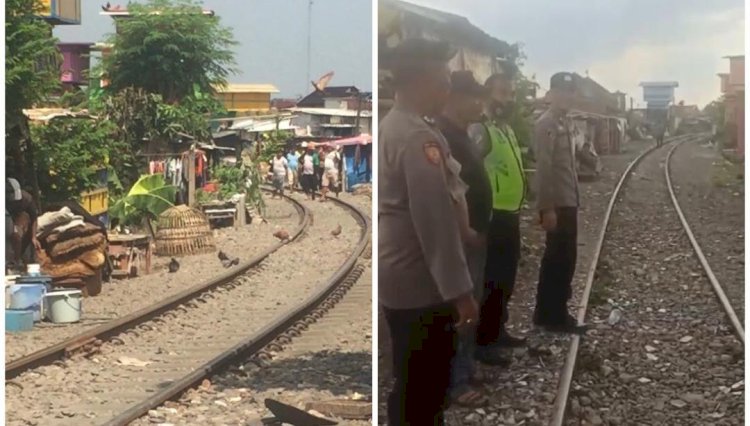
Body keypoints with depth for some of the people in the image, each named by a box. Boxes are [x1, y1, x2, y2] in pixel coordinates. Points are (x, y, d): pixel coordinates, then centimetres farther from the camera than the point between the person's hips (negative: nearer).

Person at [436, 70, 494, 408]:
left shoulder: (459, 134, 14)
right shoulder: (444, 136, -19)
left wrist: (476, 229, 16)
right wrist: (465, 230, -20)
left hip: (475, 235, 10)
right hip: (462, 238, -10)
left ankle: (465, 367, 26)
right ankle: (455, 382, 3)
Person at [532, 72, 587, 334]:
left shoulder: (564, 122, 16)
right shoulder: (546, 124, -14)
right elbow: (544, 168, -20)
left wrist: (573, 201, 16)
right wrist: (547, 208, -24)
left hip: (568, 203, 9)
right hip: (557, 204, -9)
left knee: (562, 259, 12)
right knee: (559, 260, -4)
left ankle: (552, 313, 19)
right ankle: (553, 316, 3)